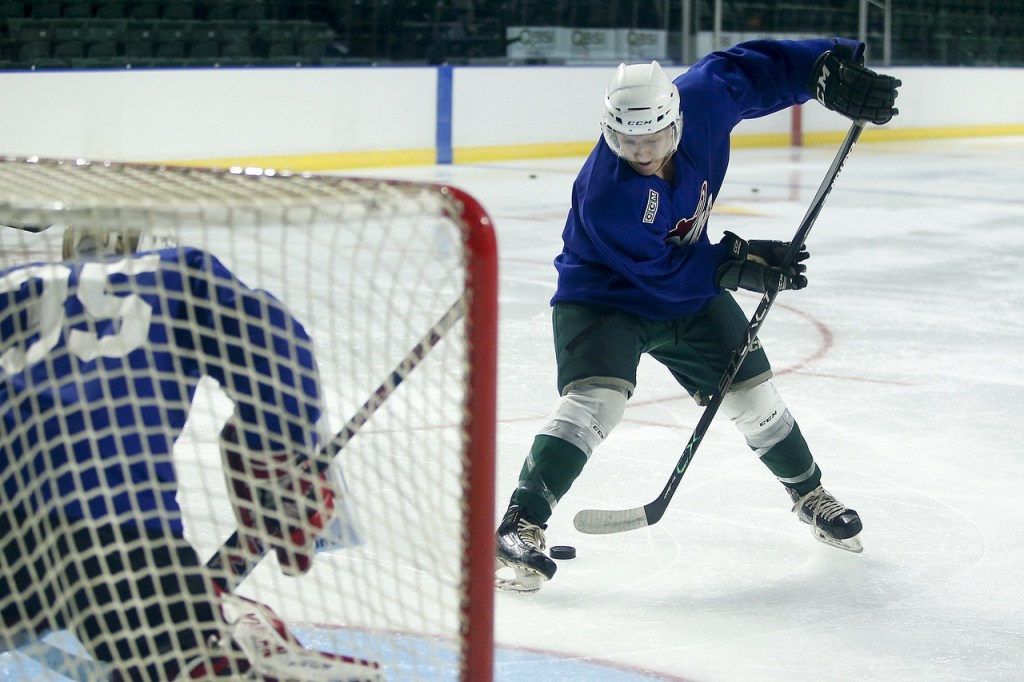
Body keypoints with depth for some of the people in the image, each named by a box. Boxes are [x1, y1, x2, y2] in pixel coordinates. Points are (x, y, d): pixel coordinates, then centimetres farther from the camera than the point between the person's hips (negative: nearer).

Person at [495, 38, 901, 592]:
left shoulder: (703, 99, -23)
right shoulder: (604, 195, -35)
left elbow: (749, 66, -4)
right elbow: (662, 273, -28)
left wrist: (829, 69, -12)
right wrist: (737, 263, -24)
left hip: (691, 287, 6)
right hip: (603, 295, -6)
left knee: (751, 393, 9)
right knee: (595, 397, -27)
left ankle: (808, 492, 34)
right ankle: (520, 525, -24)